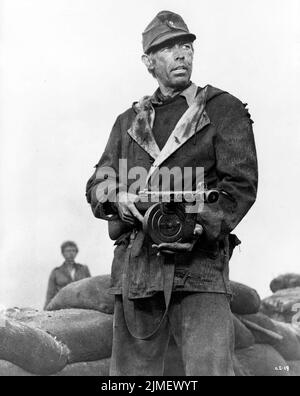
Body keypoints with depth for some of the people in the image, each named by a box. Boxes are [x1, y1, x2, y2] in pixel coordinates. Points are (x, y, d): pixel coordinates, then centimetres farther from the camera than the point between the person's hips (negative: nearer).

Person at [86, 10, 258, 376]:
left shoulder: (224, 109, 8)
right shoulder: (129, 121, 20)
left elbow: (242, 183, -1)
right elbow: (97, 185, 16)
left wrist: (202, 226, -17)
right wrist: (119, 198, -9)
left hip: (199, 267, -4)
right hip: (135, 269, 4)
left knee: (210, 368, -14)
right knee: (131, 371, 7)